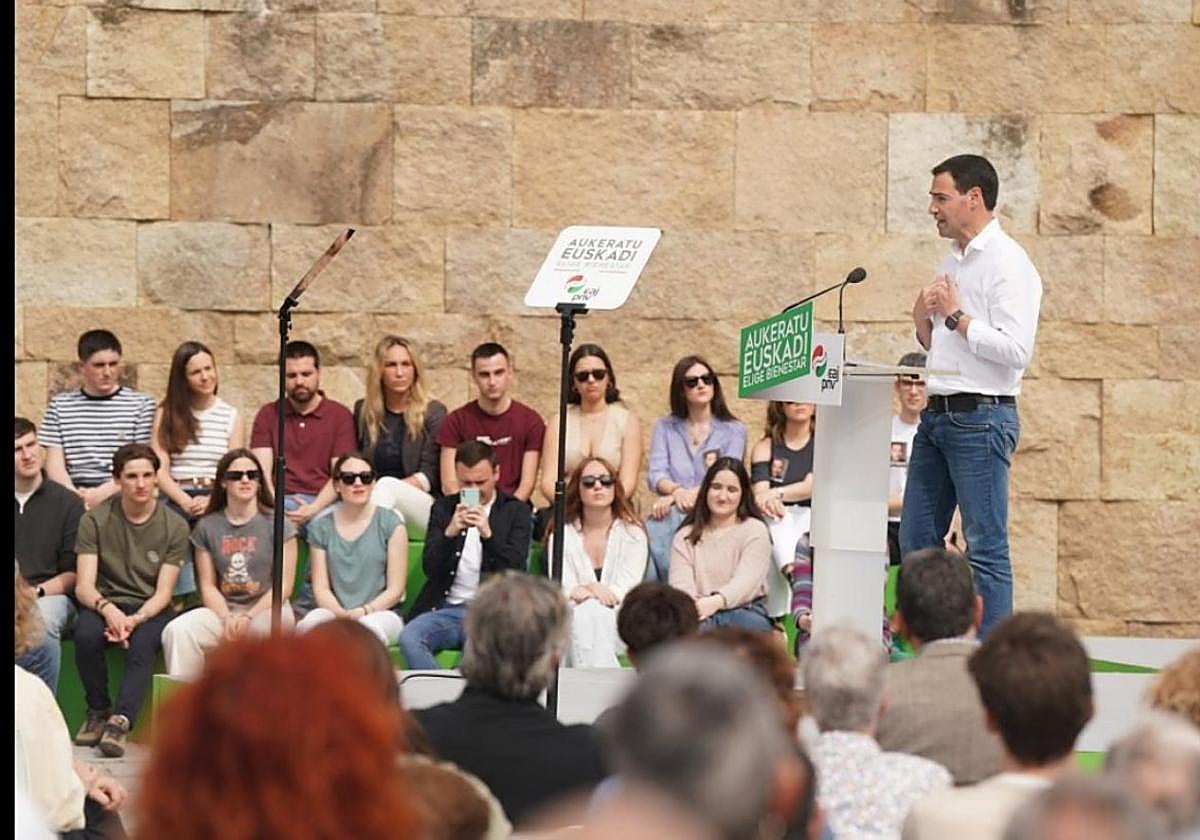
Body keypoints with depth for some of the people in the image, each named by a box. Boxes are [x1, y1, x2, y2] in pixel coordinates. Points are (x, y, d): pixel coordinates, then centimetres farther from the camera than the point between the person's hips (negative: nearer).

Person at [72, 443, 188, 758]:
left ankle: (120, 721, -45)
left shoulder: (174, 526, -2)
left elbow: (163, 593, -5)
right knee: (85, 635, -33)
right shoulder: (95, 520, -1)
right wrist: (107, 609, -30)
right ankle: (98, 712, -12)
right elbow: (83, 586, -7)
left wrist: (135, 620, -26)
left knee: (143, 643, -35)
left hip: (151, 609, -1)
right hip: (105, 604, 1)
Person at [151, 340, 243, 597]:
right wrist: (185, 501, -13)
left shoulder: (230, 416, 15)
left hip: (217, 501, 0)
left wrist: (210, 501, -11)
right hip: (176, 499, 0)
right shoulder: (167, 412, 12)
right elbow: (160, 469, 3)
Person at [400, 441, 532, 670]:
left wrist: (488, 534, -20)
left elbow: (516, 571, -4)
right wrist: (450, 532, -15)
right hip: (447, 607, 2)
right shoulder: (443, 508, 14)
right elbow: (430, 569, 4)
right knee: (409, 638, -29)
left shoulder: (516, 511, 8)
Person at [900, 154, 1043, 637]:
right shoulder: (952, 262, 17)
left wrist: (956, 315, -13)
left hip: (982, 417, -9)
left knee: (986, 547, -7)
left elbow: (1015, 350, -20)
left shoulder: (1007, 263, -10)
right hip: (938, 414, 9)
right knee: (916, 540, 9)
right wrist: (923, 320, 5)